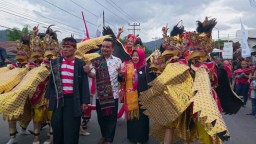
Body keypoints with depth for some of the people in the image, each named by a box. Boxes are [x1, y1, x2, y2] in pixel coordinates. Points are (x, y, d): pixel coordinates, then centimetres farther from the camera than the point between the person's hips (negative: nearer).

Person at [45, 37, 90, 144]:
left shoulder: (80, 64, -5)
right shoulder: (55, 62, 5)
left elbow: (84, 83, -4)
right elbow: (51, 81, 10)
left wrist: (84, 101, -7)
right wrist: (49, 97, 8)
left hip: (73, 100, -3)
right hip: (58, 99, 3)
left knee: (71, 129, 4)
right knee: (57, 126, 11)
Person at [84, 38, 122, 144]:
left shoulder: (117, 60, 2)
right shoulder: (96, 61, 0)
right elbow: (93, 75, -13)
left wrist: (121, 72, -18)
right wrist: (88, 71, -35)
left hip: (113, 94, 0)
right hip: (100, 94, 1)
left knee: (112, 117, 6)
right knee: (101, 117, 13)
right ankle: (104, 135, 37)